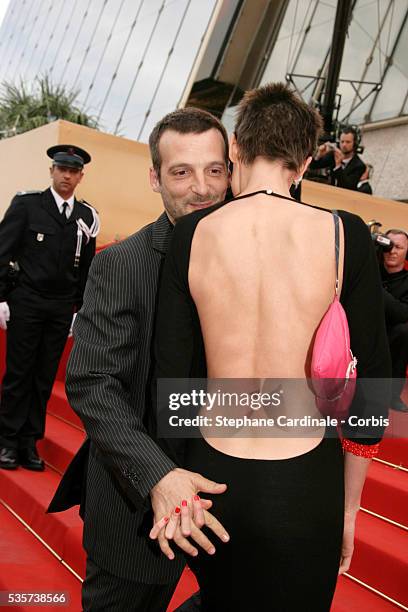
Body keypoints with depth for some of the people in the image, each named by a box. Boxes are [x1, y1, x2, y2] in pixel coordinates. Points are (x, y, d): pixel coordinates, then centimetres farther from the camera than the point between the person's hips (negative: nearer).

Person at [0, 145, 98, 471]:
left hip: (62, 308, 3)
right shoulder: (26, 203, -2)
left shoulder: (87, 216, 7)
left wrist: (79, 307, 9)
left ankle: (30, 441, 18)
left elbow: (86, 266, 11)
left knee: (45, 377, 8)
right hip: (26, 302, -3)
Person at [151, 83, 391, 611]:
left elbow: (171, 373, -4)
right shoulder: (345, 235, -11)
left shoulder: (191, 234, -8)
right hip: (305, 487, -1)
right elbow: (373, 380, -6)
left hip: (213, 474, 2)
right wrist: (349, 506, 7)